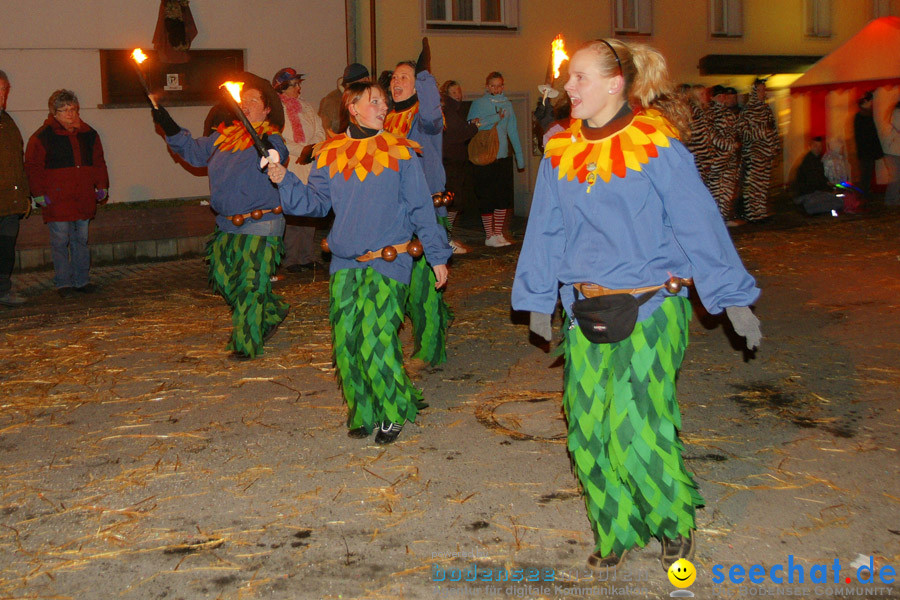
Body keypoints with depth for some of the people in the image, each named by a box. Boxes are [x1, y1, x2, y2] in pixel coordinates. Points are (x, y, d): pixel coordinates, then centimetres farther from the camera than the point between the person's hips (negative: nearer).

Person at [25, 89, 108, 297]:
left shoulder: (88, 134, 10)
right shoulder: (43, 136, -4)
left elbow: (98, 162, 20)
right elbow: (33, 167, -2)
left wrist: (102, 186, 12)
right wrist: (39, 194, -7)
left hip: (83, 200, 5)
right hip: (57, 200, -4)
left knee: (81, 240, 11)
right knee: (60, 241, -3)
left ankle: (82, 280, 20)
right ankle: (63, 283, 6)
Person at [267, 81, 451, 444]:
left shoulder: (400, 152, 2)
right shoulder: (330, 154, 9)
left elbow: (421, 210, 4)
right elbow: (317, 202, 12)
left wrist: (437, 256, 5)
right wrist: (285, 181, -4)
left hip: (388, 261, -3)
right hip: (345, 263, 3)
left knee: (375, 341, -12)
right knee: (346, 341, 1)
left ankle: (395, 411, 9)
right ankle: (362, 412, 21)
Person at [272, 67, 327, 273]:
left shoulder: (306, 106, 18)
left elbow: (320, 132, 12)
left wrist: (311, 150, -6)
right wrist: (302, 150, -12)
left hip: (309, 165, 5)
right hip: (288, 167, -5)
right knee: (291, 213, -8)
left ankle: (308, 256, 11)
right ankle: (290, 259, -1)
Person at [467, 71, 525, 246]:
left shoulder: (507, 104, 11)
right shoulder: (478, 104, 0)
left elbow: (513, 131, 14)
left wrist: (519, 156, 11)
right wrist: (495, 118, -19)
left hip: (503, 156, 4)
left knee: (504, 197, 5)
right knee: (487, 198, -2)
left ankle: (499, 234, 15)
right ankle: (489, 235, 6)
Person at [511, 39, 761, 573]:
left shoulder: (658, 147, -6)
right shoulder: (561, 152, 8)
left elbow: (699, 223, -4)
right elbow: (546, 232, 15)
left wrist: (734, 298, -2)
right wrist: (539, 301, 18)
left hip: (651, 309, -5)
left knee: (636, 429, -9)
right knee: (588, 431, 5)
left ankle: (677, 523, 19)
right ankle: (617, 533, 25)